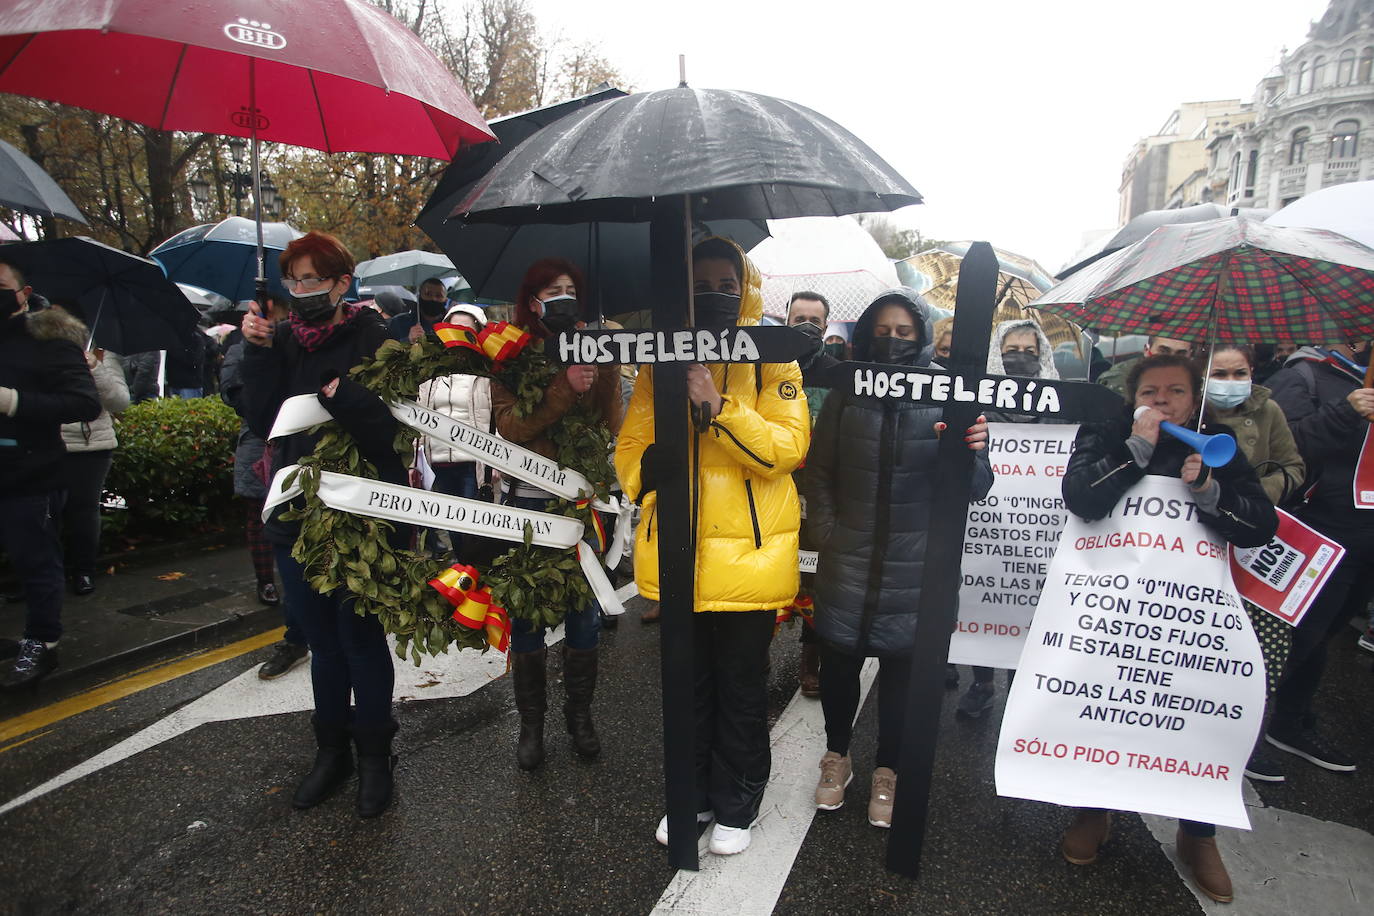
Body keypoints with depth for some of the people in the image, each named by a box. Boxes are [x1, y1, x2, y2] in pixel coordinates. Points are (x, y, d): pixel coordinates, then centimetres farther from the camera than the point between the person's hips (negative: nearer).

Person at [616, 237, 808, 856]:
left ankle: (736, 805, 34)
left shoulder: (771, 361, -1)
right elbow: (629, 449, 5)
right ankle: (693, 794, 39)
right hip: (676, 552, 3)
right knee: (689, 683, 18)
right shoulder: (660, 363, 7)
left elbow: (789, 446, -13)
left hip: (749, 554, -2)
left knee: (741, 688, 12)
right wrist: (649, 465, -18)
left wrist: (718, 406, -24)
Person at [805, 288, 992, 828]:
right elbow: (819, 472, 7)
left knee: (901, 668, 11)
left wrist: (972, 453, -28)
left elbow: (975, 489, -7)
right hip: (848, 561, 1)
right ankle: (836, 756, 35)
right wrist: (827, 534, -2)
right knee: (838, 661, 10)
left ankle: (887, 770, 33)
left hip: (913, 566, -1)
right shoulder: (845, 396, 1)